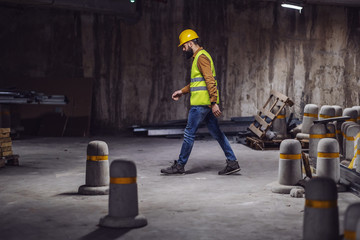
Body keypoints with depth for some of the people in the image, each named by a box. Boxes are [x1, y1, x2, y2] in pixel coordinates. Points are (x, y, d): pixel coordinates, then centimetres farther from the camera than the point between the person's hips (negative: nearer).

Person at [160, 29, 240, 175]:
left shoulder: (201, 57, -13)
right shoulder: (198, 57, 19)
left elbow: (210, 81, -21)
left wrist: (214, 103, -26)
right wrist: (182, 91, 24)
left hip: (201, 104, -10)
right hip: (205, 103, 10)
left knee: (189, 133, -2)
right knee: (216, 133, 8)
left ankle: (180, 165, 7)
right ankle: (232, 162, 7)